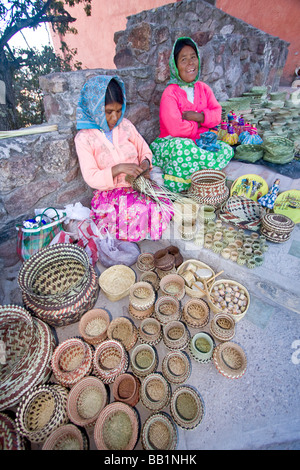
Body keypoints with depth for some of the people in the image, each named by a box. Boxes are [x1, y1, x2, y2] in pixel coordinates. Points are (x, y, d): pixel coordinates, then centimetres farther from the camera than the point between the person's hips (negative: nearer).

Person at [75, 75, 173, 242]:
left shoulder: (125, 125, 8)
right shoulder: (84, 138, -3)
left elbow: (145, 151, 15)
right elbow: (91, 178, -8)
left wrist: (145, 163, -9)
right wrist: (118, 168, -22)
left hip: (139, 185, 4)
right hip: (110, 195, -3)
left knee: (162, 206, -23)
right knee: (142, 213, -30)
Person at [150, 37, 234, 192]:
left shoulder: (203, 88, 11)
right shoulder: (170, 93, -8)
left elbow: (216, 115, 4)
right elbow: (176, 128, -20)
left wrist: (199, 116, -15)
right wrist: (198, 126, -5)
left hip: (199, 142, 7)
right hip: (172, 143, -6)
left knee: (227, 150, -15)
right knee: (182, 146, -41)